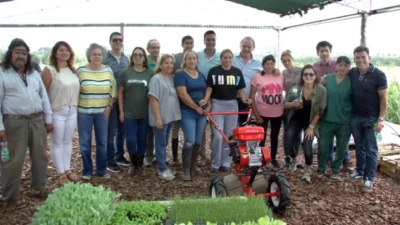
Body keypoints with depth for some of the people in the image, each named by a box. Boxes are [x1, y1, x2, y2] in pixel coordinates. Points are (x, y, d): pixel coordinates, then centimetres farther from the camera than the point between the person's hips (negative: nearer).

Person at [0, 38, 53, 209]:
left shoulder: (34, 74, 14)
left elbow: (44, 96, 14)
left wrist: (48, 119, 9)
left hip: (37, 121, 5)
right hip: (14, 123, -5)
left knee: (40, 157, 12)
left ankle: (39, 189, 28)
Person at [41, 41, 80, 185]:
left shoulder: (73, 70, 8)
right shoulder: (49, 71, -10)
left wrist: (75, 106, 10)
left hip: (72, 111, 6)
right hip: (57, 112, -5)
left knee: (68, 141, 15)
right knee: (57, 143, 5)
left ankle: (67, 170, 27)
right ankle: (61, 174, 15)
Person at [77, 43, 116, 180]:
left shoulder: (108, 70, 3)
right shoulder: (81, 71, -4)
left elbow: (113, 90, 8)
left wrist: (109, 106, 0)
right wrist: (75, 107, -4)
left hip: (102, 112, 2)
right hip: (84, 112, -2)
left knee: (102, 142, 8)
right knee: (85, 142, 5)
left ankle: (102, 170, 22)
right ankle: (87, 170, 20)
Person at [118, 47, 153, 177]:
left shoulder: (150, 73, 1)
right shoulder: (126, 72, 0)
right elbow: (120, 92, 3)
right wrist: (121, 111, -1)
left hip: (145, 113, 1)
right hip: (129, 113, 0)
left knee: (142, 139, 8)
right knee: (131, 140, -1)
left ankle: (140, 166, 22)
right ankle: (133, 164, 22)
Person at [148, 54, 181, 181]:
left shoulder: (172, 78, 10)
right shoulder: (156, 79, -11)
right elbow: (153, 99, -16)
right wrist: (158, 117, -20)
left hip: (171, 116, 7)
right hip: (160, 117, -7)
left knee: (164, 143, 15)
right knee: (161, 143, 1)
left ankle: (163, 167, 25)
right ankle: (162, 170, 8)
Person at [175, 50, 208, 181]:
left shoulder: (201, 75, 13)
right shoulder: (181, 74, -6)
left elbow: (206, 92, 18)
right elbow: (183, 95, -16)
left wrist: (208, 106, 0)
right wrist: (197, 107, -14)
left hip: (202, 112, 6)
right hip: (187, 112, -6)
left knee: (198, 141, 10)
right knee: (190, 141, -11)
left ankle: (193, 165, 25)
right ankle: (185, 170, -1)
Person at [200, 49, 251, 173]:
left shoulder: (237, 72, 5)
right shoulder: (213, 71, -2)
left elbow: (240, 89, 6)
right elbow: (209, 88, -3)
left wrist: (244, 99, -13)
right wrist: (205, 99, -19)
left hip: (232, 104, 3)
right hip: (217, 104, -3)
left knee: (229, 135, 8)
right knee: (218, 136, -7)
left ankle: (226, 163, 20)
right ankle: (215, 164, 8)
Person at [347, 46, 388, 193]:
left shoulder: (378, 75, -10)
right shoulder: (352, 73, 2)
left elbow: (383, 98, -10)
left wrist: (381, 119, -15)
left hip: (371, 118, -4)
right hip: (355, 116, 4)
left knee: (370, 149, 2)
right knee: (359, 146, 16)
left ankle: (369, 179, 7)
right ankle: (360, 171, 30)